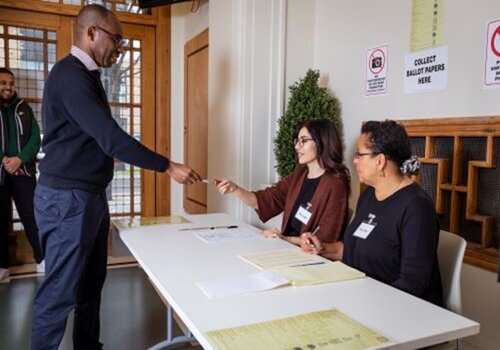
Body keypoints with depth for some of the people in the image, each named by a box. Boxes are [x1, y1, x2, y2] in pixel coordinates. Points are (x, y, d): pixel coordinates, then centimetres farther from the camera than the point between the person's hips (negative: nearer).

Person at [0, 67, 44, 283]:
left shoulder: (23, 108, 9)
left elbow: (36, 138, 1)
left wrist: (19, 159, -13)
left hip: (23, 171, 1)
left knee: (32, 216, 1)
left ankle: (42, 260, 8)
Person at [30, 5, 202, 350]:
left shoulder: (86, 75, 15)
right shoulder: (70, 75, -17)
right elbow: (111, 138, -24)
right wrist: (168, 166, -21)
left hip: (91, 196, 10)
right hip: (67, 200, -10)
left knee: (91, 283, 17)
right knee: (61, 292, 1)